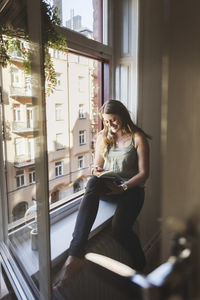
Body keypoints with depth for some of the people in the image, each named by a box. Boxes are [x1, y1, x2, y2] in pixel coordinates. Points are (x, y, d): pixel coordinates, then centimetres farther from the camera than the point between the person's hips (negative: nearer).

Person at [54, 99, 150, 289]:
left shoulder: (138, 138, -1)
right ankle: (75, 254, -43)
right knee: (92, 182, -34)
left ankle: (140, 265, 9)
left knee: (119, 229, -28)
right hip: (106, 187, 3)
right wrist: (96, 171, -10)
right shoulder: (102, 136, 12)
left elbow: (144, 173, -4)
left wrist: (122, 187, -19)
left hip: (130, 188, -3)